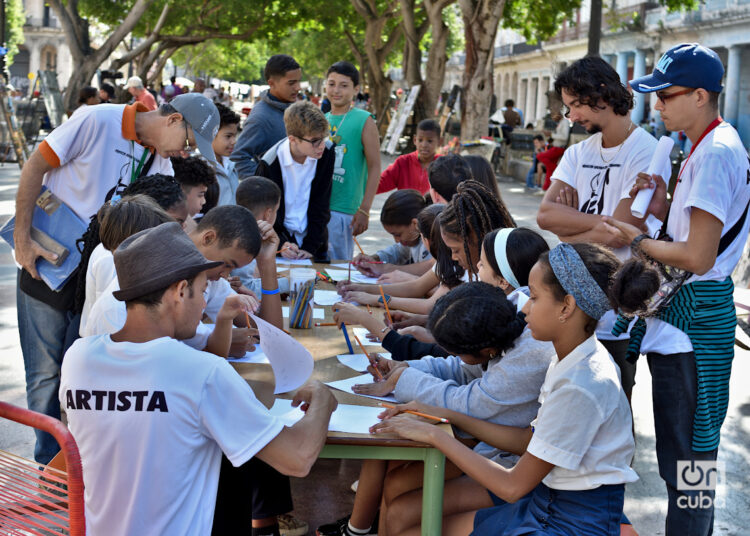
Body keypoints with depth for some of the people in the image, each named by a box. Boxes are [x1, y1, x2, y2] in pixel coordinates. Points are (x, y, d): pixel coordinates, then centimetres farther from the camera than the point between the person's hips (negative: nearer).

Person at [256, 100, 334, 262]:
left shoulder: (327, 152, -11)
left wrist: (310, 247, -10)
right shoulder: (270, 163, -17)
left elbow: (321, 205, -5)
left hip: (315, 243, 2)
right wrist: (282, 244, -21)